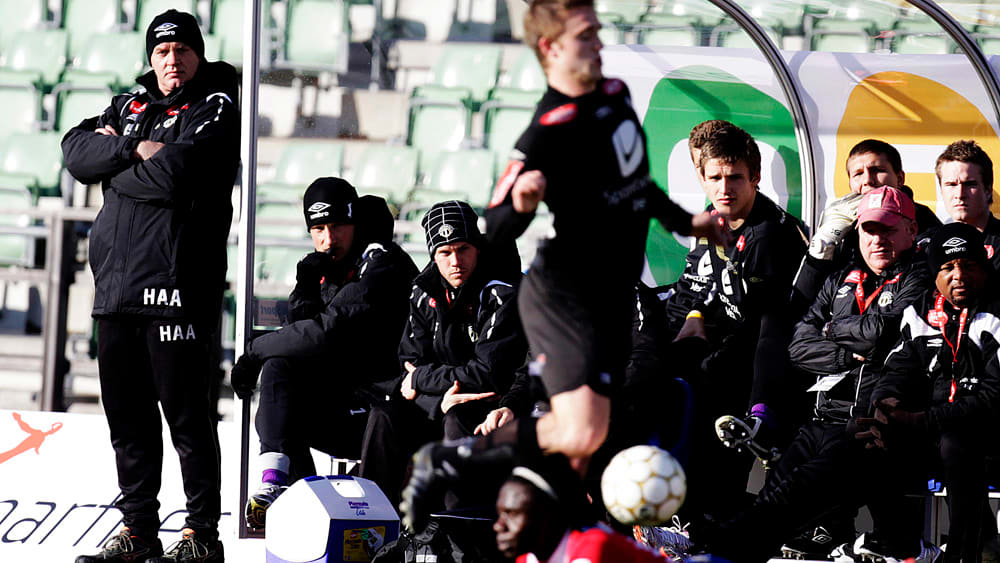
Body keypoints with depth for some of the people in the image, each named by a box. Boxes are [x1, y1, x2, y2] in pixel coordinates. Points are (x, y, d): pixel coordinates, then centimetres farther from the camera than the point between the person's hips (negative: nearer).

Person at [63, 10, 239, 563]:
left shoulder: (216, 108, -2)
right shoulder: (128, 106, 19)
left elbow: (174, 175, -16)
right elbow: (76, 150, 6)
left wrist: (112, 164, -1)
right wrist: (133, 150, -11)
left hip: (175, 284, -7)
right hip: (117, 283, 7)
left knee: (185, 410, -5)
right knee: (126, 413, 10)